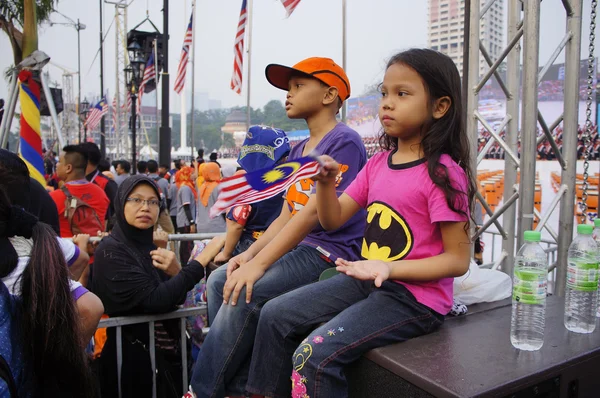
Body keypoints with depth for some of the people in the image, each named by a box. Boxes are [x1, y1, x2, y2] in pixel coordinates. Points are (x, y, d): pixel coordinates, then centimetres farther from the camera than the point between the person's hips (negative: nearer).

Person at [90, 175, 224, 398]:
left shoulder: (146, 246, 6)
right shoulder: (111, 250, -16)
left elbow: (177, 299, 5)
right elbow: (155, 301, -27)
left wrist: (176, 272, -15)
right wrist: (201, 261, -24)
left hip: (167, 354, 7)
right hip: (135, 361, -7)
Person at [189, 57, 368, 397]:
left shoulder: (344, 142, -12)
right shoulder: (298, 151, 16)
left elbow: (313, 212, -22)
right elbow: (286, 216, 13)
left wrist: (259, 264, -23)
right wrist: (249, 254, -2)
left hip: (332, 253, -9)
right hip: (299, 247, 9)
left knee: (245, 293, -24)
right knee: (220, 280, -2)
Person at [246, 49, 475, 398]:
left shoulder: (442, 172, -16)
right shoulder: (377, 164, 5)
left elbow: (458, 259, -15)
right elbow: (333, 219, 8)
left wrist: (389, 268, -25)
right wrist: (326, 182, -12)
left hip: (414, 296, -7)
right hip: (368, 279, 7)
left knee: (314, 355, -22)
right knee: (275, 316, 5)